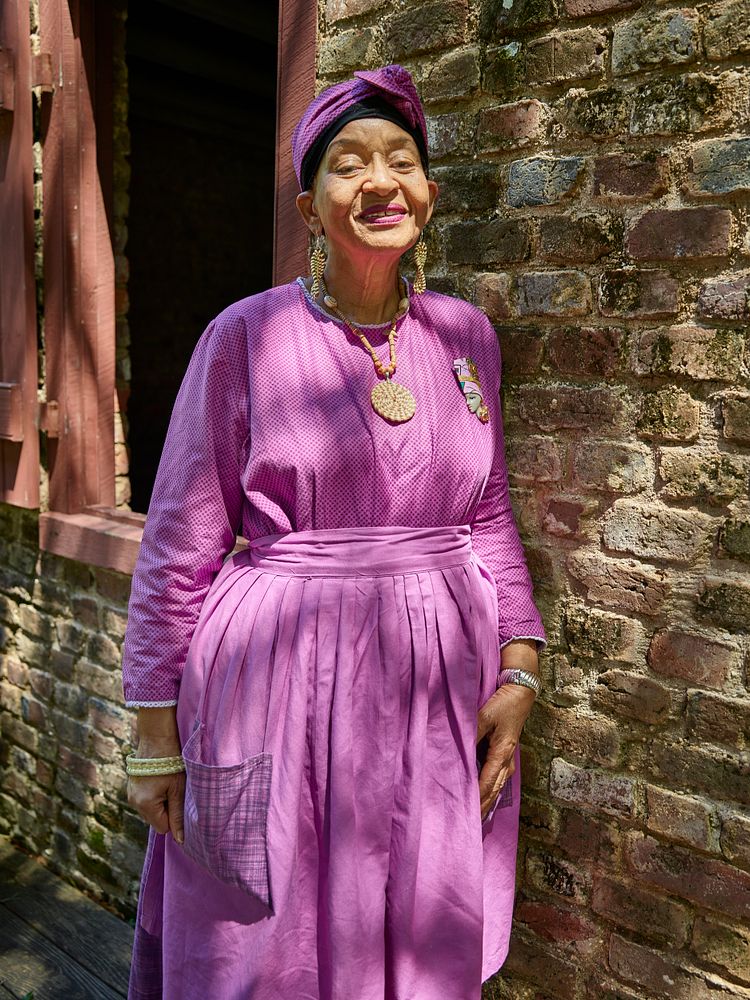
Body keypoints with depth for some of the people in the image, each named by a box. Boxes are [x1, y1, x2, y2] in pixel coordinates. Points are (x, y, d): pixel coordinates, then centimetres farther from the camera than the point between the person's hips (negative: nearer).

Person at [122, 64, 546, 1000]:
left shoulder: (466, 335, 5)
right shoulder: (245, 336, -7)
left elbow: (489, 515, 11)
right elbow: (179, 546, -4)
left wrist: (520, 670, 4)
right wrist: (156, 730, -3)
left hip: (442, 696, 4)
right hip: (282, 691, -3)